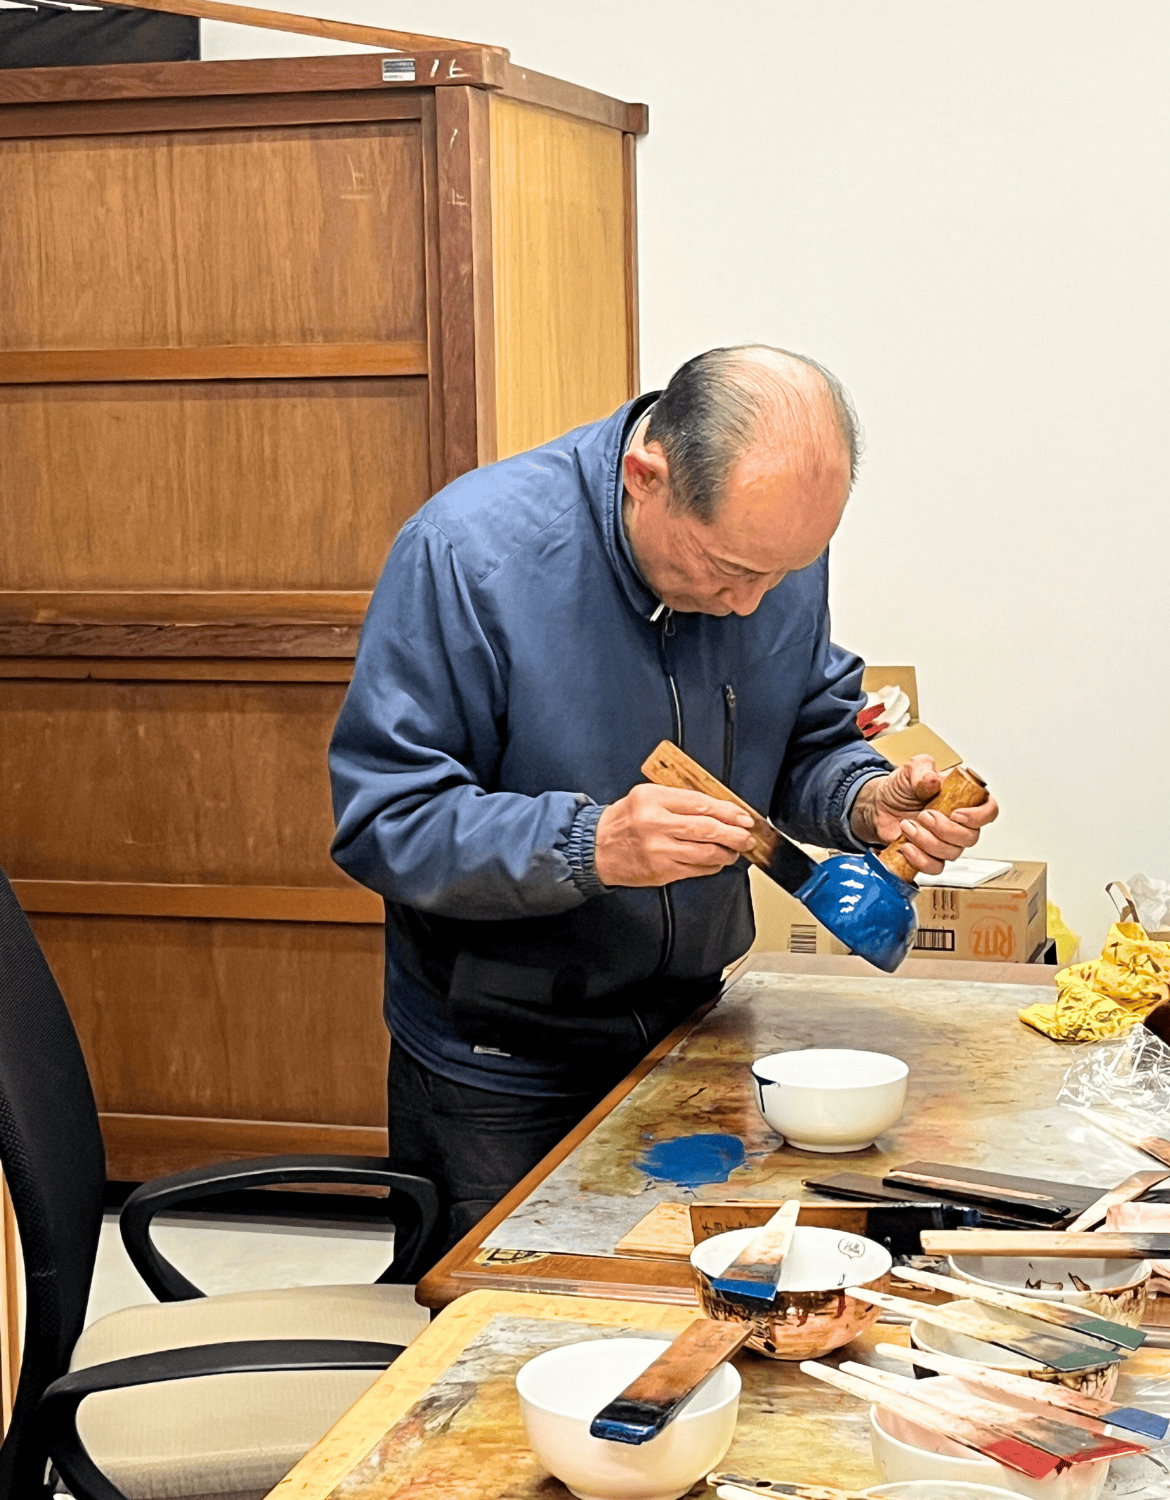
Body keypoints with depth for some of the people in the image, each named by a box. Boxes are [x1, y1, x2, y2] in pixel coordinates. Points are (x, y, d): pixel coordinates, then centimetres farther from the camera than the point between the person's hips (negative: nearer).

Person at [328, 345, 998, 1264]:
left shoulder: (777, 539, -8)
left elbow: (811, 737, 6)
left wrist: (869, 801, -16)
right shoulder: (469, 552, -25)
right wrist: (588, 846, -37)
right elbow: (383, 823, -24)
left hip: (692, 1034, 5)